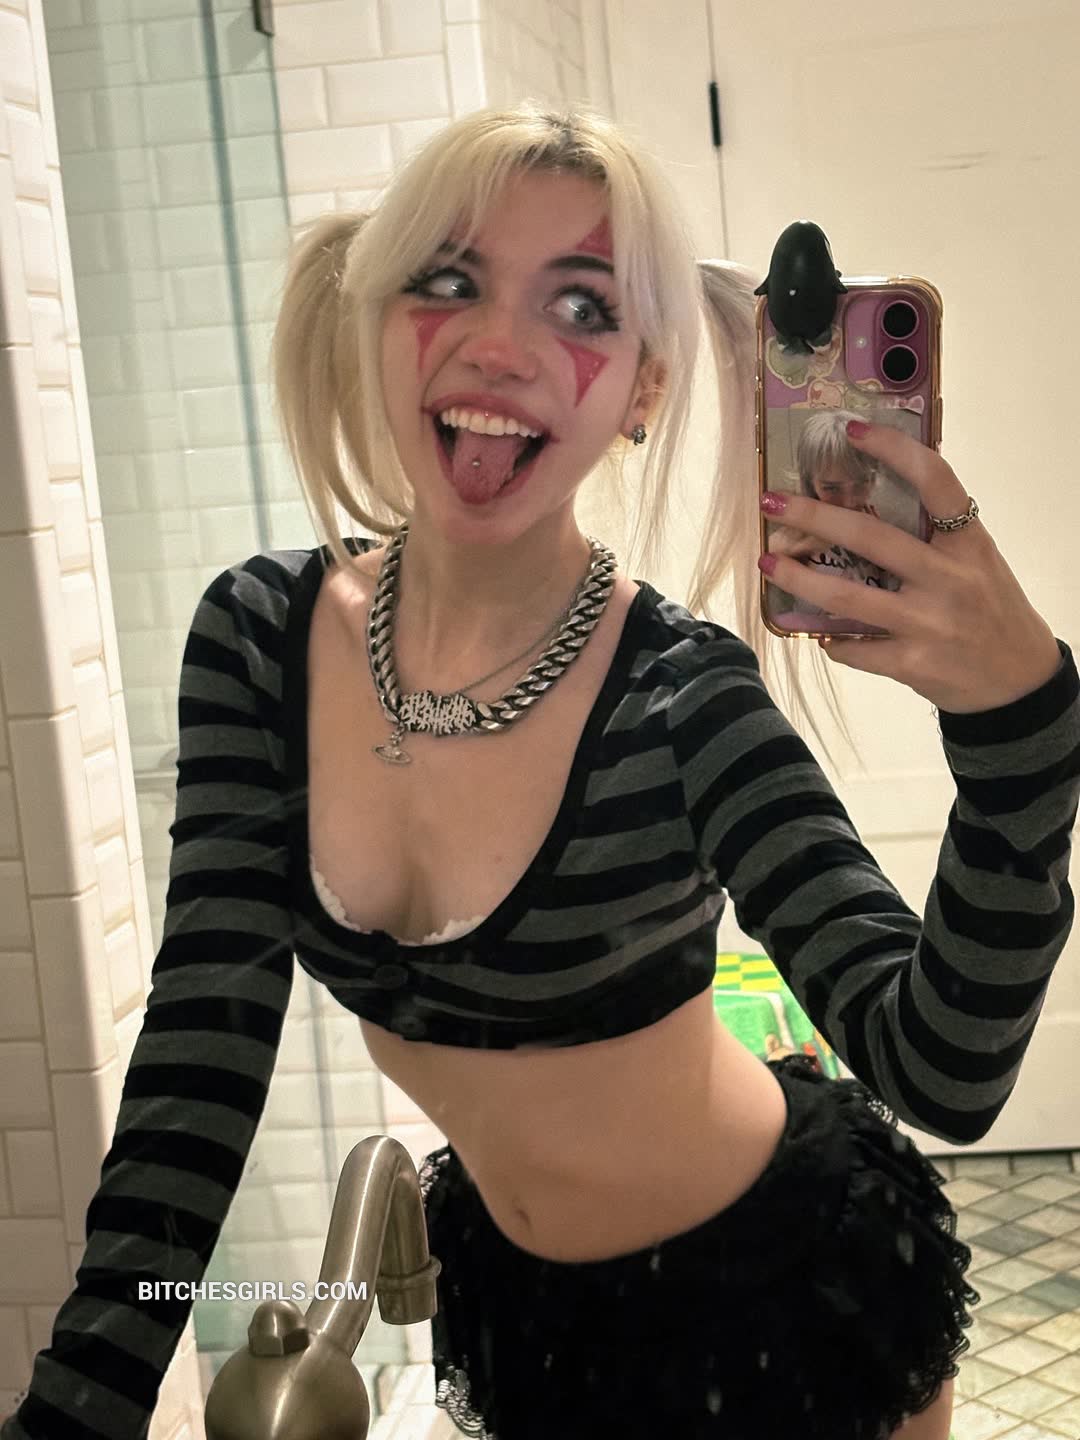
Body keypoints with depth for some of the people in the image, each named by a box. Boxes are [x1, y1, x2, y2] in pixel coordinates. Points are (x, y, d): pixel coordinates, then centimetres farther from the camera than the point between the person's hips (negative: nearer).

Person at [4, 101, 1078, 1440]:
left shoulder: (682, 693, -25)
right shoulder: (257, 634, -14)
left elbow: (943, 1074, -32)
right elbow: (197, 1071, -11)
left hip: (786, 1285, -3)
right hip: (516, 1298, 3)